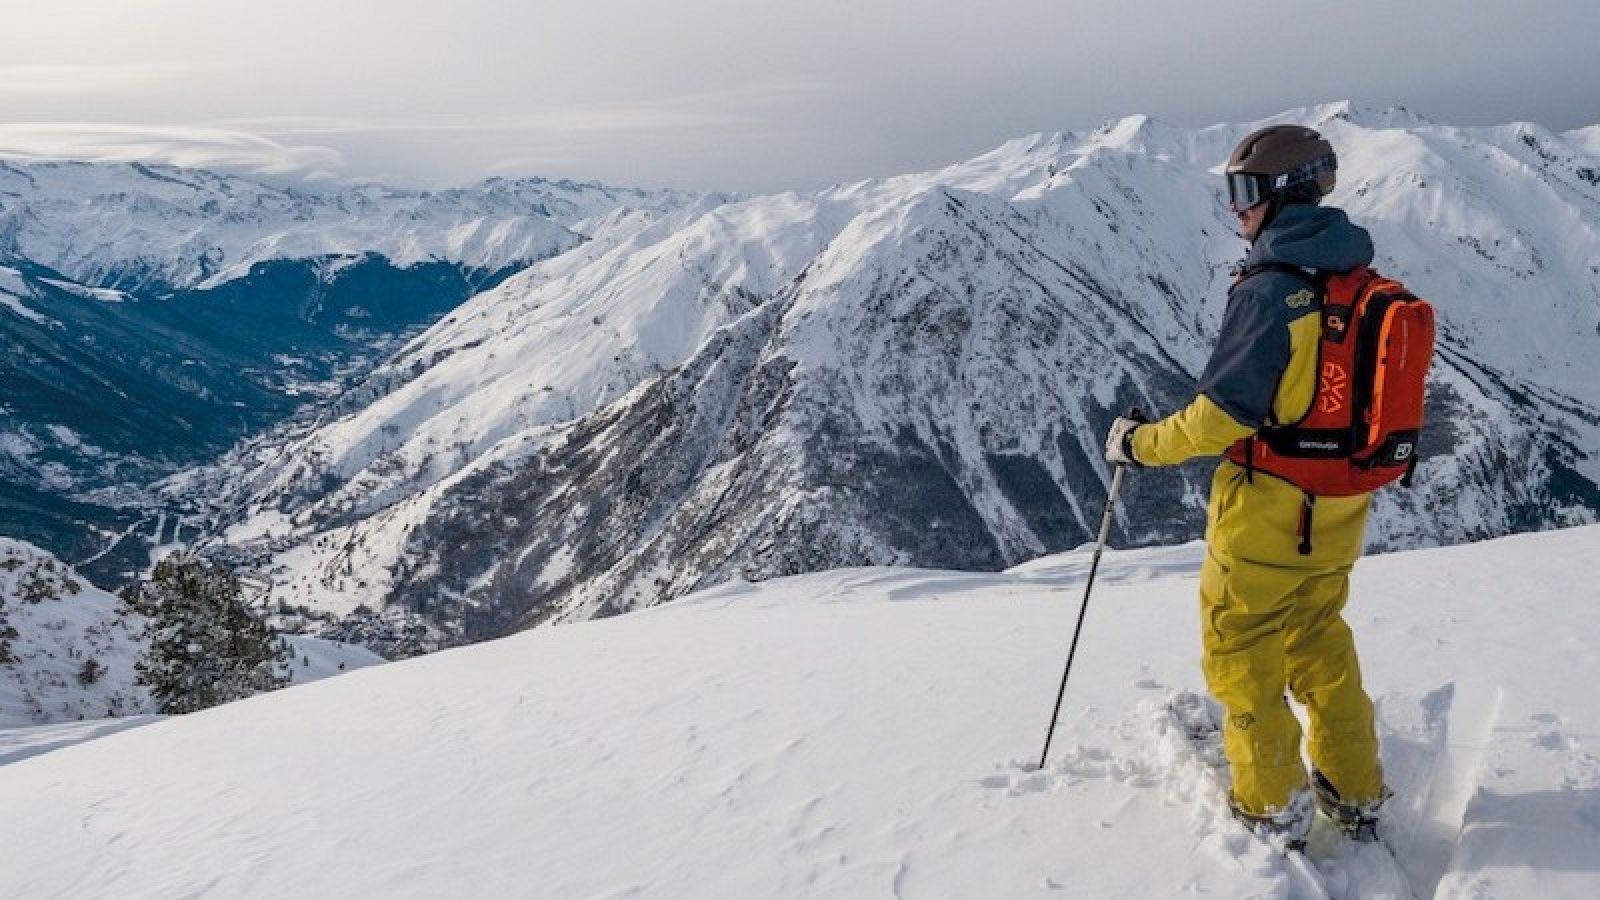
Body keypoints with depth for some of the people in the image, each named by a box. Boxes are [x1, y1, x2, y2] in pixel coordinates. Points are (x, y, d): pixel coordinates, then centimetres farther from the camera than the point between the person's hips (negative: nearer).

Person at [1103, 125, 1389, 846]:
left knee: (1239, 654, 10)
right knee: (1321, 648, 23)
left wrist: (1141, 444, -9)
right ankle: (1356, 796, 32)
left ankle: (1274, 808, 18)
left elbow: (1222, 414, -23)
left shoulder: (1267, 291, -22)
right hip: (1339, 514, 8)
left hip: (1264, 516, -8)